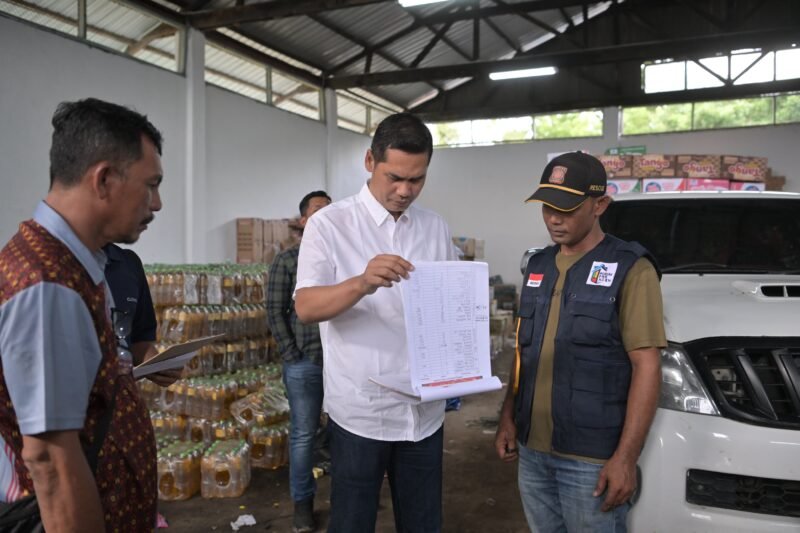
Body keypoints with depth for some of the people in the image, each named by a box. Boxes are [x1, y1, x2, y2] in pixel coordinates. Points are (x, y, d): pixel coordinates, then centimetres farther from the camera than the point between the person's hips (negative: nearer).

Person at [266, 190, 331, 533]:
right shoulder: (286, 261, 0)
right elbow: (275, 312, -2)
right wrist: (292, 356, -7)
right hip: (304, 363, -2)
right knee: (303, 434, 7)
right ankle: (303, 501, 20)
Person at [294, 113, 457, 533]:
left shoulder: (436, 228, 6)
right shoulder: (329, 224, -7)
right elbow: (305, 307, -16)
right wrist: (361, 283, -35)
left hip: (425, 411, 4)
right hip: (360, 413, -3)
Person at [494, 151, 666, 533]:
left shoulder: (631, 269, -10)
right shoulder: (538, 266, 9)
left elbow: (646, 367, -13)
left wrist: (625, 456, -18)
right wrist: (508, 418, 11)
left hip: (591, 458, -6)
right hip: (532, 450, 6)